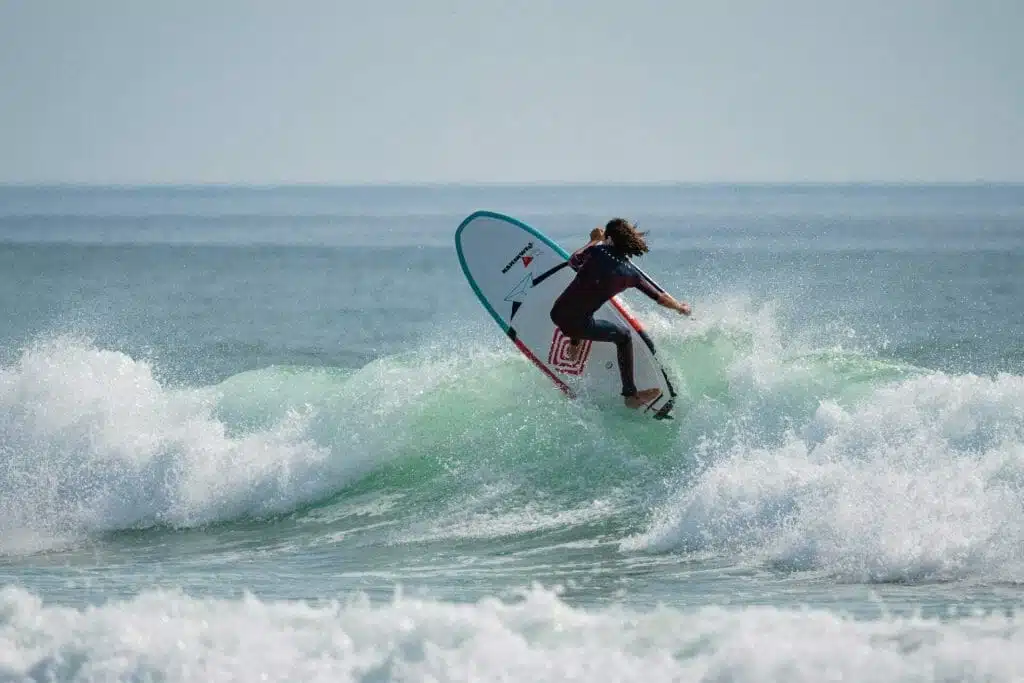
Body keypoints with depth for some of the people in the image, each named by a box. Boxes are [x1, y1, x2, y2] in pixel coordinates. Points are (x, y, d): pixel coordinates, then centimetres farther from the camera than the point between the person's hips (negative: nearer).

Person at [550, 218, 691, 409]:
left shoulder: (599, 252, -2)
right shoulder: (630, 273, 2)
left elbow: (573, 261, 17)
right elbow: (660, 298, 13)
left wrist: (594, 241, 30)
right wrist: (681, 307, 32)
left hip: (557, 314, 3)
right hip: (580, 324, -3)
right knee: (624, 335, 20)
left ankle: (574, 343, 41)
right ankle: (630, 395, 16)